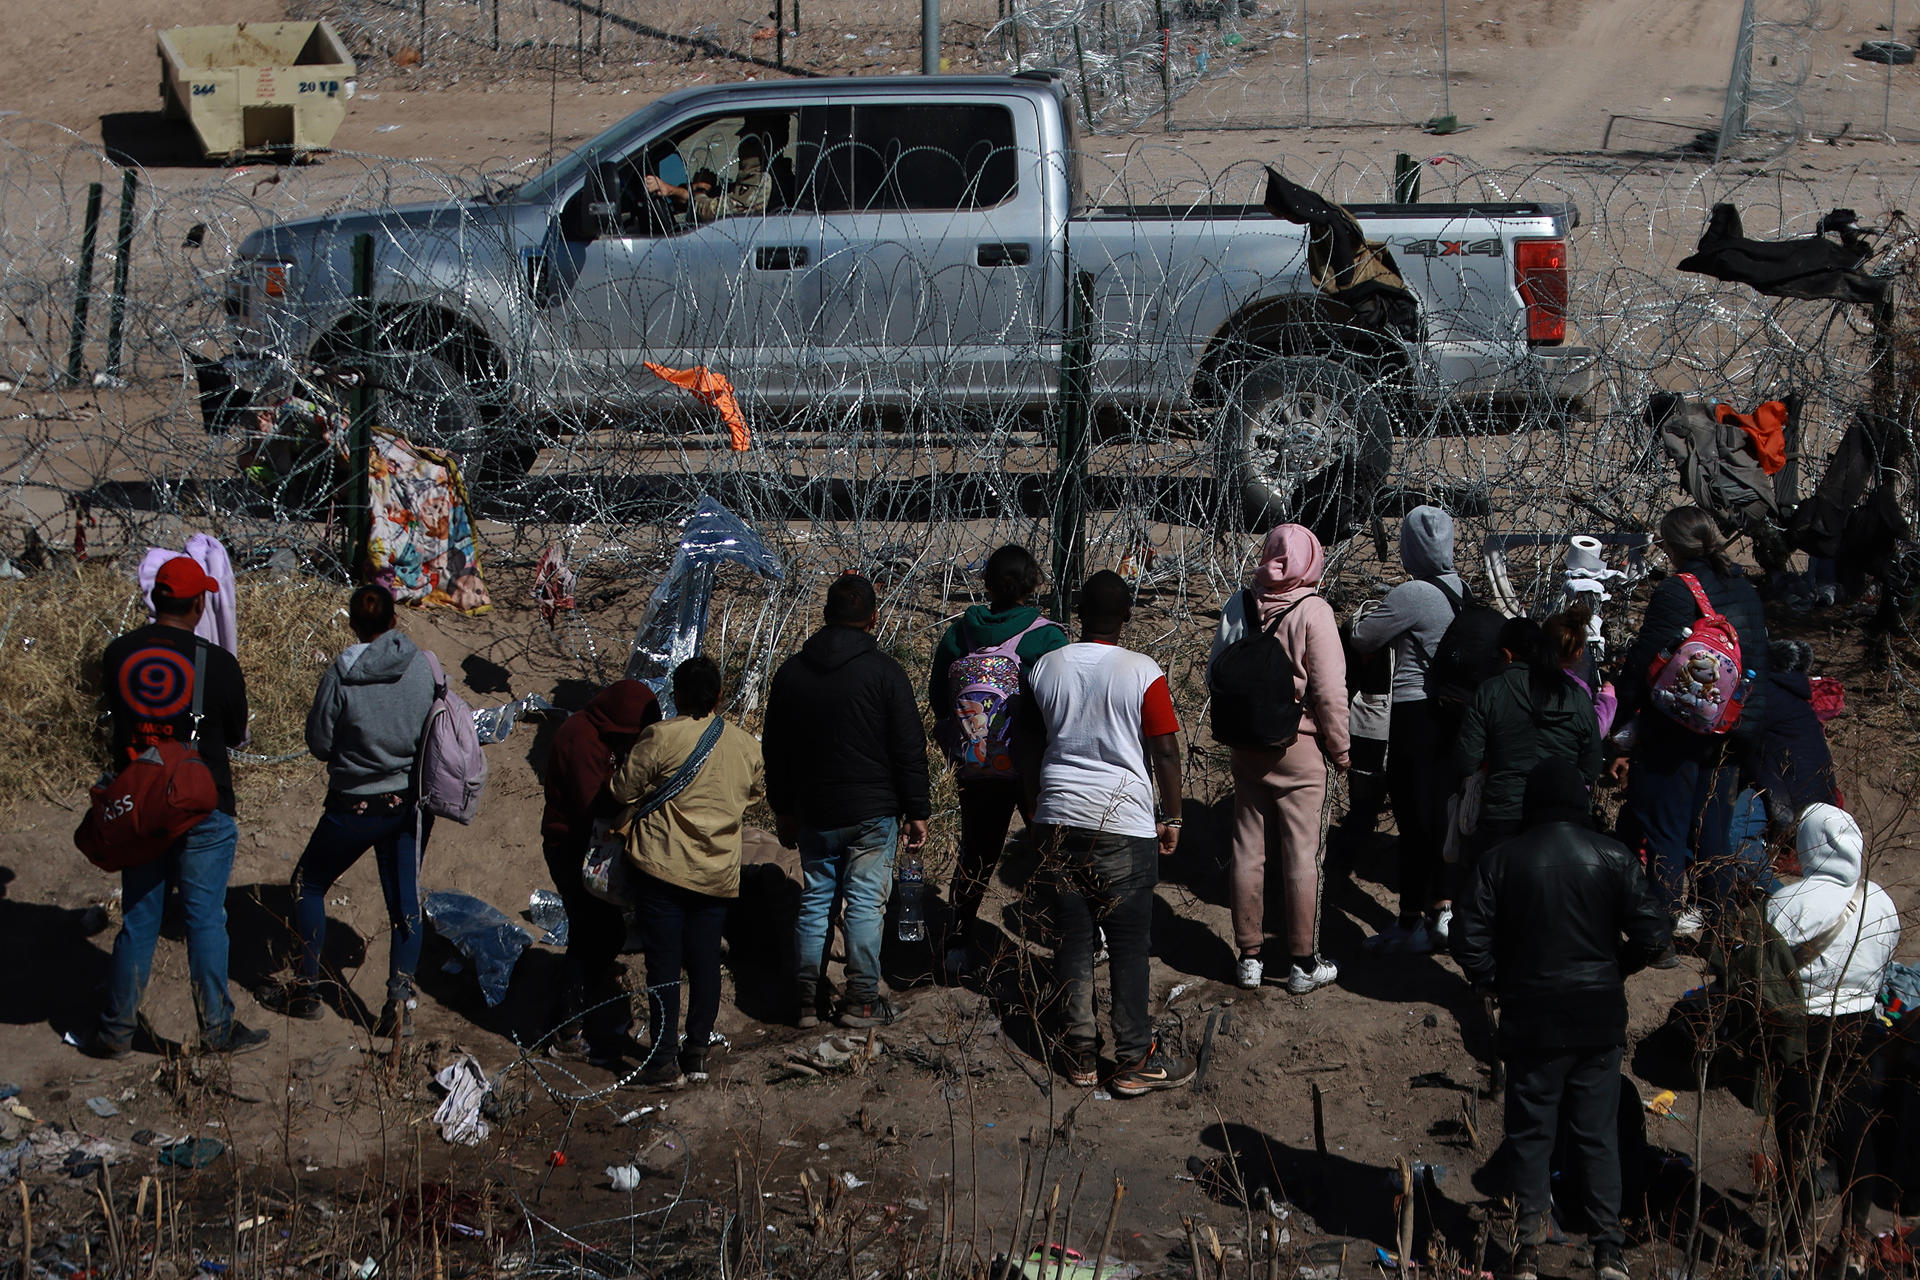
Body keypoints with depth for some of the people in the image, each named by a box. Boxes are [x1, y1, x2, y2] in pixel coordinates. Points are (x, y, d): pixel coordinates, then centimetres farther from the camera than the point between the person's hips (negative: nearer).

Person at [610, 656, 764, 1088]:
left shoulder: (660, 737, -12)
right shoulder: (745, 745, 3)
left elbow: (622, 789, -7)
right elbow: (758, 789, 19)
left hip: (663, 866, -4)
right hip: (718, 873, 4)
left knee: (664, 964, 1)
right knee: (705, 963, 12)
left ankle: (664, 1061, 2)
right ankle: (696, 1053, 17)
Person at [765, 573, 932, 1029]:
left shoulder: (791, 672, 4)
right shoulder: (884, 672, -10)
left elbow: (775, 750, 11)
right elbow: (910, 749, -9)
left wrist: (783, 809, 21)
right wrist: (917, 812, -2)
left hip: (814, 814, 4)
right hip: (873, 812, -4)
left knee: (814, 901, 12)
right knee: (865, 902, 1)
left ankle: (806, 1000, 13)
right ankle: (862, 1001, 3)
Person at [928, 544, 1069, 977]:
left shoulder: (957, 634, -1)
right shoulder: (1047, 639, -14)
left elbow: (937, 698, 8)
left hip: (974, 765, 3)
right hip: (1032, 766, -3)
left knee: (975, 855, 16)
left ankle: (957, 945, 17)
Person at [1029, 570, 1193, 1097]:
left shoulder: (1046, 668, 3)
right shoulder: (1143, 673, -9)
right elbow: (1165, 752, -7)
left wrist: (1034, 808, 25)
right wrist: (1172, 817, 5)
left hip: (1059, 817, 4)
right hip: (1124, 822, -4)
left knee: (1073, 936, 10)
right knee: (1129, 944, 2)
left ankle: (1078, 1054, 14)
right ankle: (1135, 1061, 5)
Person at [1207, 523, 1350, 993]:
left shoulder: (1237, 606, -1)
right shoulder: (1312, 610, -14)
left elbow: (1215, 673, 4)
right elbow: (1329, 690, -14)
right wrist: (1340, 748, -1)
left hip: (1246, 746, 4)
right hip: (1299, 748, -4)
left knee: (1248, 849, 12)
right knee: (1302, 853, 4)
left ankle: (1250, 956, 19)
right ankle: (1303, 963, 11)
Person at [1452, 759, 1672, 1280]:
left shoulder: (1501, 859, -6)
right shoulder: (1612, 856, -5)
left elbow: (1469, 938, -10)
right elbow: (1653, 937, -8)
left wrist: (1495, 984, 7)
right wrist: (1613, 969, 10)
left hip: (1530, 1017, -1)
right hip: (1599, 1018, 1)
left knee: (1530, 1135, 9)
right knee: (1598, 1134, 10)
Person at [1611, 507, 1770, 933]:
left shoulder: (1676, 592, -16)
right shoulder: (1746, 592, 6)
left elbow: (1641, 663, -16)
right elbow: (1760, 661, 13)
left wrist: (1624, 737, -9)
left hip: (1678, 731, -7)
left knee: (1661, 822, 2)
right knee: (1714, 822, 16)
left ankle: (1667, 915, 2)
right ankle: (1717, 911, 23)